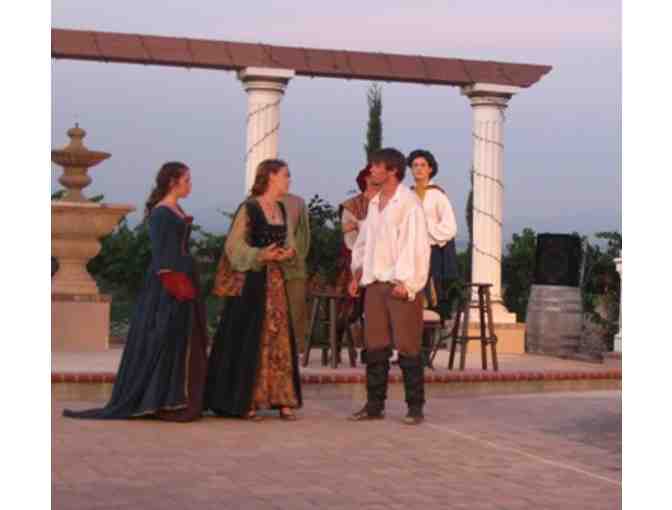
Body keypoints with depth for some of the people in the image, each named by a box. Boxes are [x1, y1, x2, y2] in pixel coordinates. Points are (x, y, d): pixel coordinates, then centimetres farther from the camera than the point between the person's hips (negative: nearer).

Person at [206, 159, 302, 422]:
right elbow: (234, 246, -11)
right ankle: (244, 401, 2)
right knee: (248, 340, -4)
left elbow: (288, 244, 16)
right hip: (250, 281, -7)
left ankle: (280, 399, 9)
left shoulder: (282, 209, 13)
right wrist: (261, 255, -23)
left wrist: (287, 253, -6)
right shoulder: (249, 208, -9)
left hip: (275, 280, 7)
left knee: (277, 338, 5)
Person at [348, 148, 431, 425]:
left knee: (407, 347, -3)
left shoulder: (408, 202, -9)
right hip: (375, 284, 7)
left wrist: (406, 283, -18)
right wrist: (358, 272, 12)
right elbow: (364, 241, 21)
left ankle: (415, 407, 3)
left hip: (401, 286, -7)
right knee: (375, 346, 8)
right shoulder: (374, 203, 14)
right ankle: (374, 404, 15)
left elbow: (415, 244, -14)